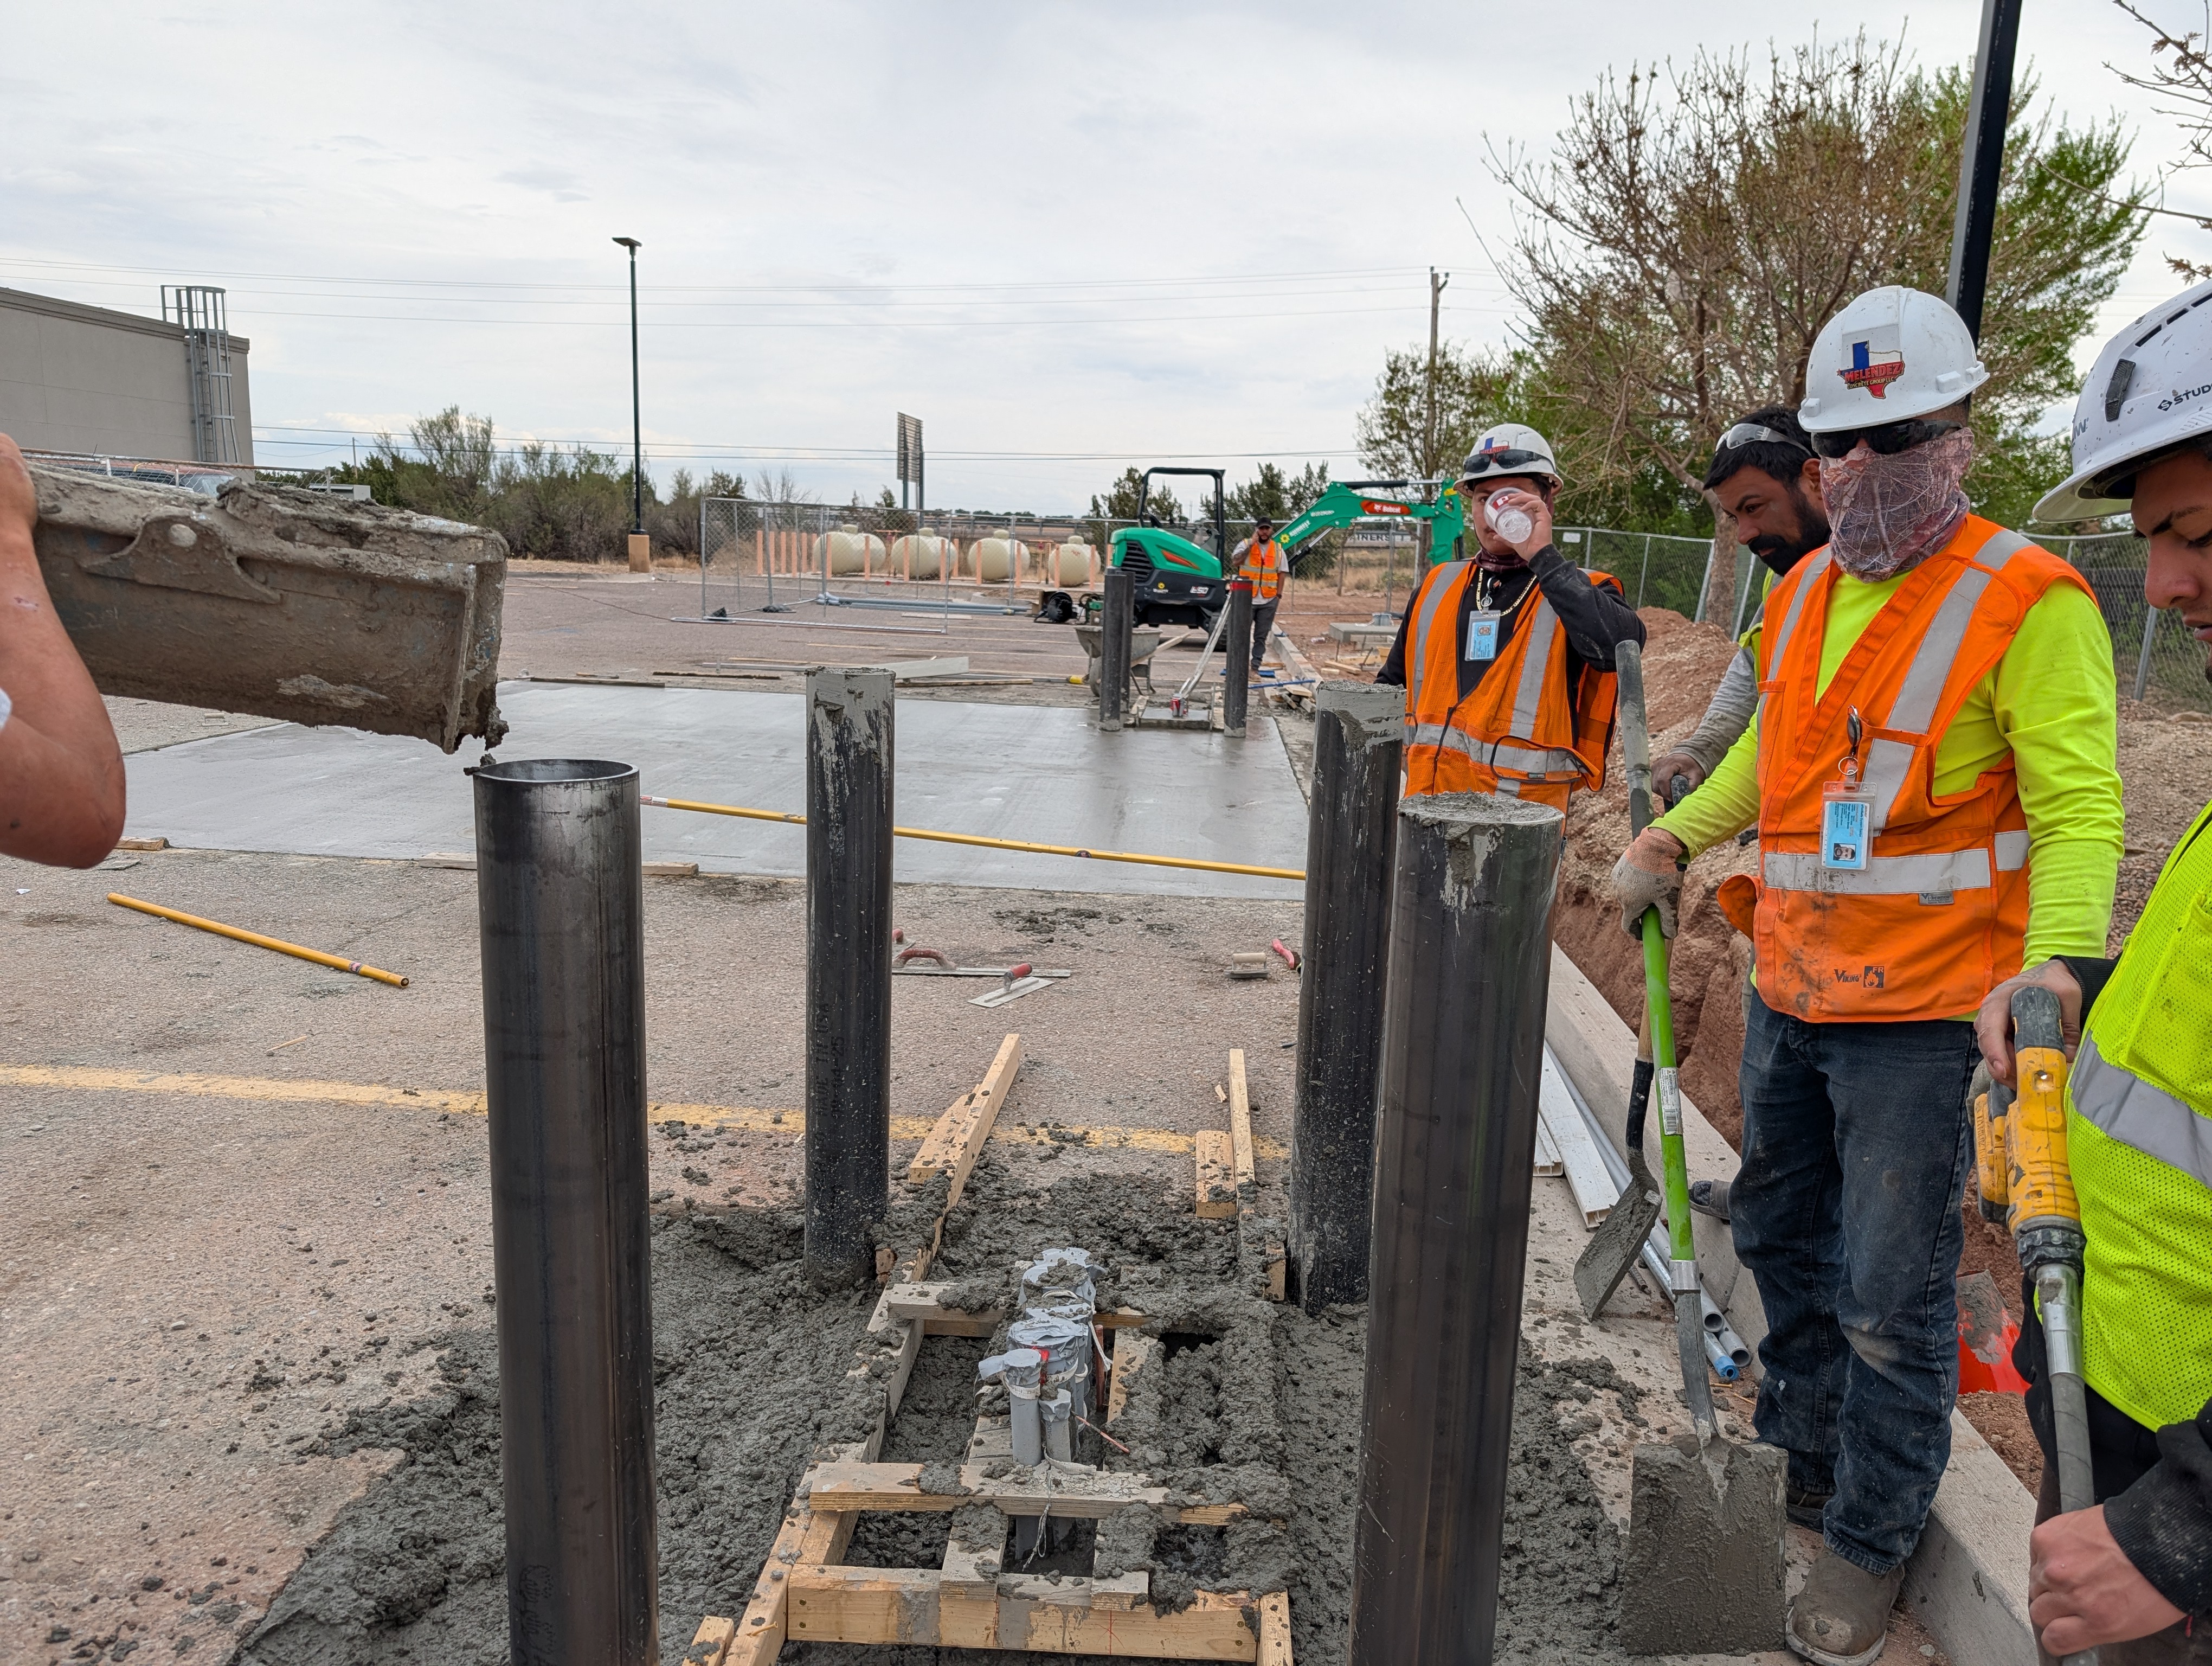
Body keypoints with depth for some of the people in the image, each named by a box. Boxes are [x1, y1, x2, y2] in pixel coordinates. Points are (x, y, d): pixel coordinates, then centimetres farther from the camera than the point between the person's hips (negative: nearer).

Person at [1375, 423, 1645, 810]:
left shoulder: (1581, 591, 0)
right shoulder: (1437, 586, 14)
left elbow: (1622, 645, -23)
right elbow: (1394, 683, 24)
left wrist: (1542, 557, -19)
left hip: (1525, 808, -4)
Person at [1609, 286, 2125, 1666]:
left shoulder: (2029, 602, -14)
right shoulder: (1804, 593, 8)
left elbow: (2078, 813, -18)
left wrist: (2054, 964, -32)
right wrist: (1676, 837, 14)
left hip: (1925, 1010, -7)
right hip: (1792, 991, 7)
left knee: (1893, 1297, 3)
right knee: (1784, 1235, 22)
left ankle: (1873, 1541, 25)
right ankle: (1803, 1460, 45)